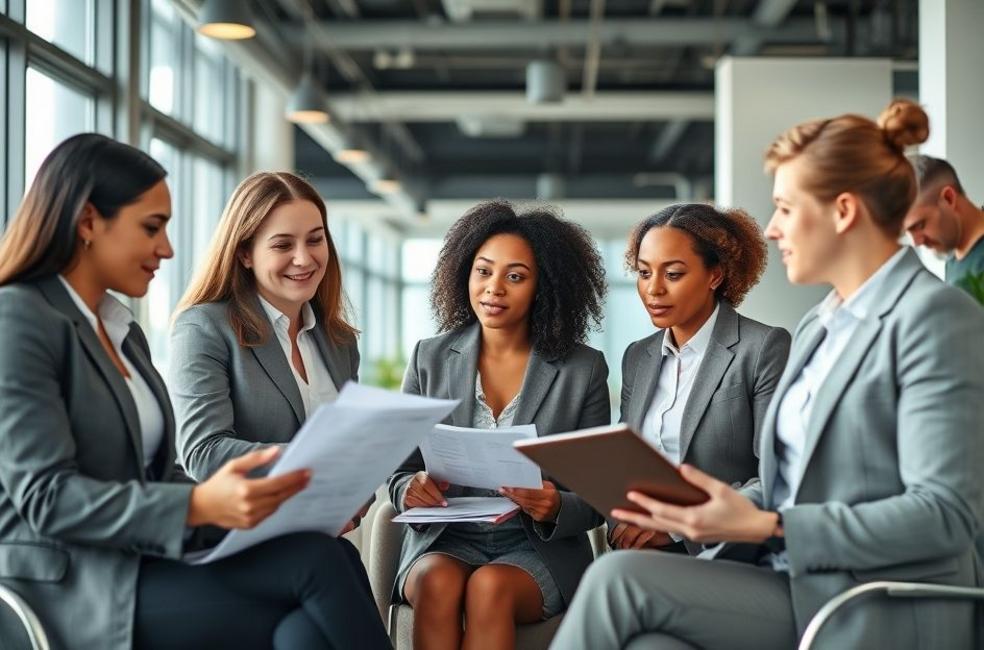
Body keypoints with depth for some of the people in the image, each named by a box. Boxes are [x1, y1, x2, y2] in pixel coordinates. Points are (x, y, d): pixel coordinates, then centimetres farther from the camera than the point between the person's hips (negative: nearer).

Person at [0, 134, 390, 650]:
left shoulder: (123, 332, 20)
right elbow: (46, 498, -16)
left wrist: (264, 503, -2)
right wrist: (197, 506, -29)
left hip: (137, 566, 8)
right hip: (65, 587, -8)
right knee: (316, 562, -25)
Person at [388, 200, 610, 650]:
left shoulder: (583, 369, 2)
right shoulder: (430, 358, 7)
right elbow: (398, 474, 11)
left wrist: (555, 508, -20)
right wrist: (412, 490, -14)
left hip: (540, 549, -1)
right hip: (444, 543, 1)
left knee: (490, 587, -34)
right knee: (439, 583, -33)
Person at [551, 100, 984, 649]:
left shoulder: (935, 315, -9)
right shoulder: (821, 326, 18)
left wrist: (766, 527, -20)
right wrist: (695, 504, 0)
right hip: (795, 587, 7)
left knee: (620, 578, -21)